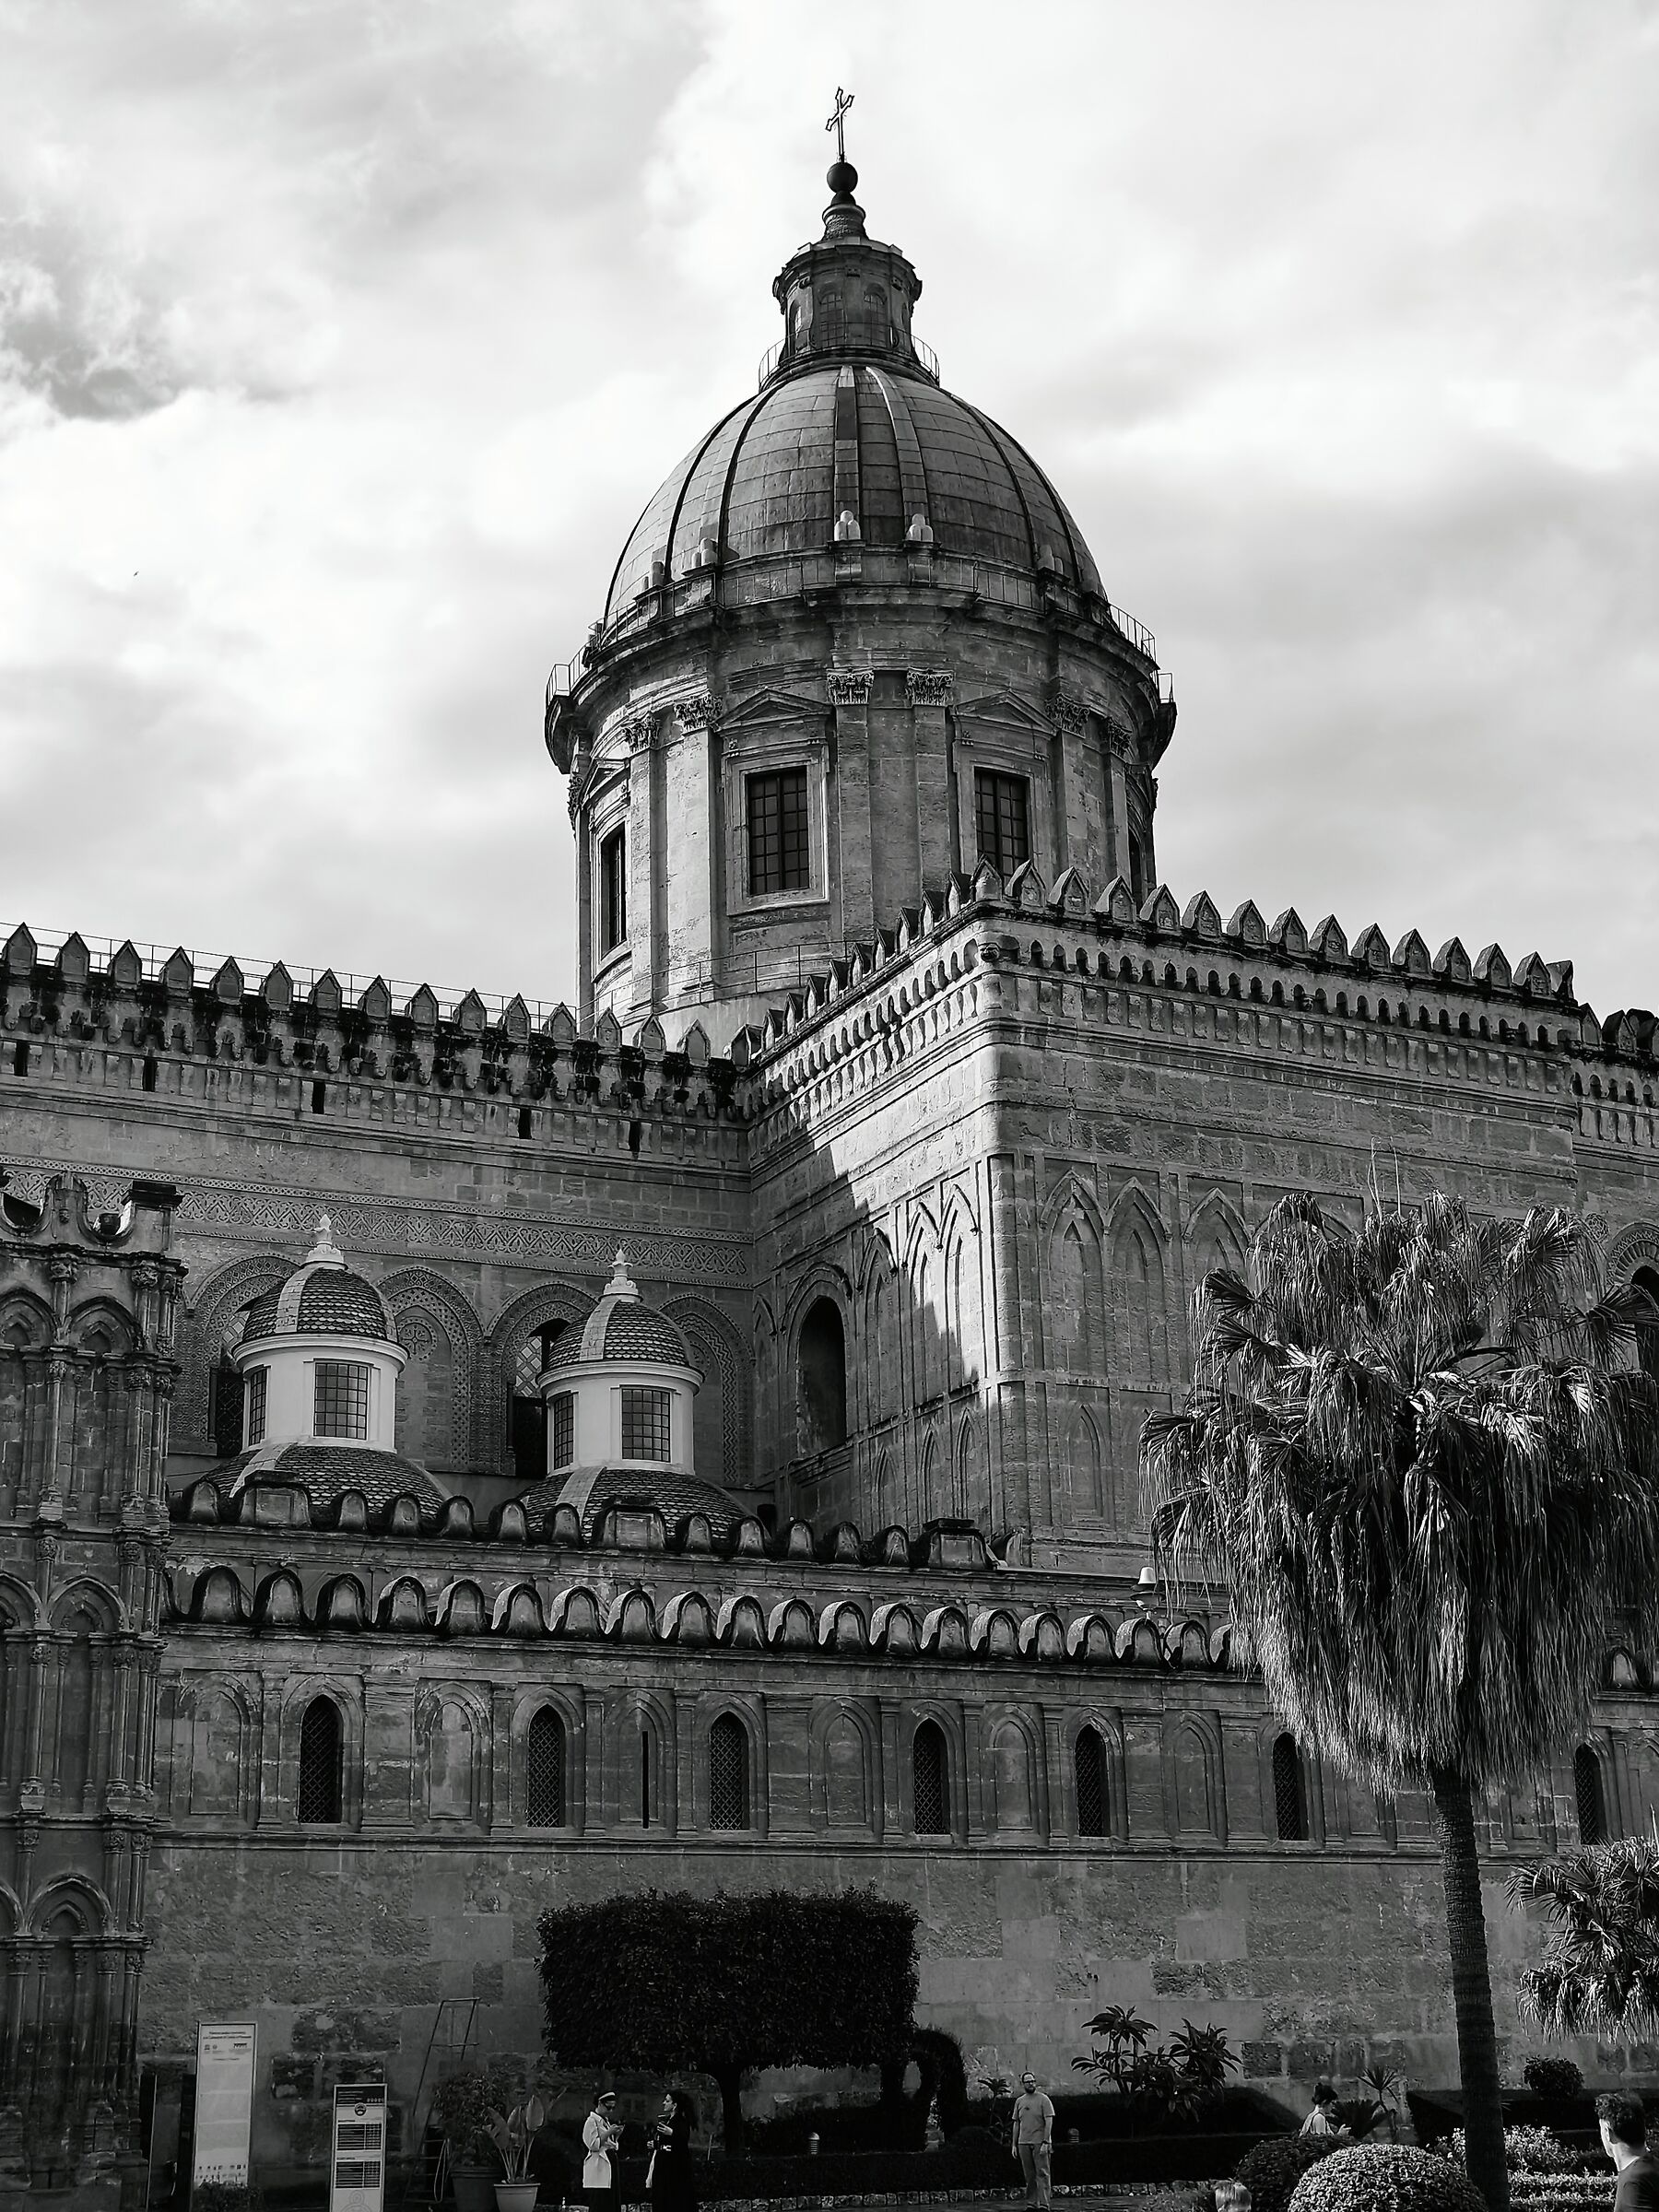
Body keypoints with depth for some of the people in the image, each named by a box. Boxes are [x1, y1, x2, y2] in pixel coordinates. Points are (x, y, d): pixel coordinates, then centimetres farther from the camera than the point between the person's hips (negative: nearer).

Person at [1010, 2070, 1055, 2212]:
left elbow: (1049, 2122, -7)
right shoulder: (1019, 2101, 12)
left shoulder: (1043, 2099, -2)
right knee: (1029, 2176, 7)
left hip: (1040, 2142, -4)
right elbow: (1016, 2124, 16)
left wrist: (1045, 2142, -15)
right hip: (1023, 2143, 4)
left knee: (1042, 2173, -8)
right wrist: (1014, 2144, 11)